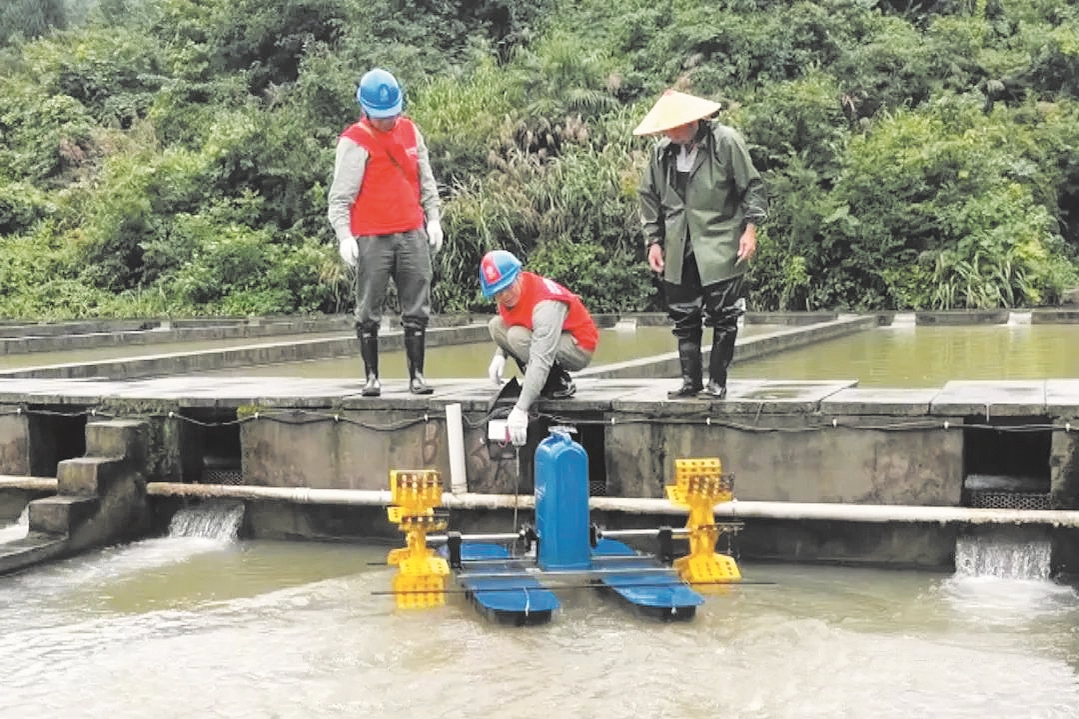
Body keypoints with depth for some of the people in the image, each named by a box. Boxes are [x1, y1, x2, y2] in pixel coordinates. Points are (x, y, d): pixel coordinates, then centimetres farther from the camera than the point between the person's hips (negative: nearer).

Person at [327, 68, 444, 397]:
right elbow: (340, 194, -9)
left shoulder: (410, 131, 11)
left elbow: (425, 179, 19)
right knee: (368, 313, 2)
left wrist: (433, 218, 14)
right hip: (372, 239, -5)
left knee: (417, 310, 6)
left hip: (412, 234, 5)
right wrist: (344, 235, -18)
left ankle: (417, 375, 13)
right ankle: (371, 376, 11)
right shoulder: (354, 141, -6)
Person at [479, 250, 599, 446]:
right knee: (496, 325, -2)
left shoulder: (545, 304, -33)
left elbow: (541, 360, -39)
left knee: (518, 336, -30)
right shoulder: (510, 295, -7)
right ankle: (537, 382, 0)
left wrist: (521, 409, -42)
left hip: (579, 348, -9)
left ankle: (561, 383, -10)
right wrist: (500, 355, -11)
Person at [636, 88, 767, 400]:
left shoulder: (726, 141, -7)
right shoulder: (662, 151, 5)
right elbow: (650, 197, 13)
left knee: (723, 318, 0)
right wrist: (653, 240, 9)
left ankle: (717, 382, 9)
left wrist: (750, 229, -9)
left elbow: (752, 187, -2)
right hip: (679, 251, 5)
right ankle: (690, 380, 17)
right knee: (684, 318, 7)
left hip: (720, 249, -4)